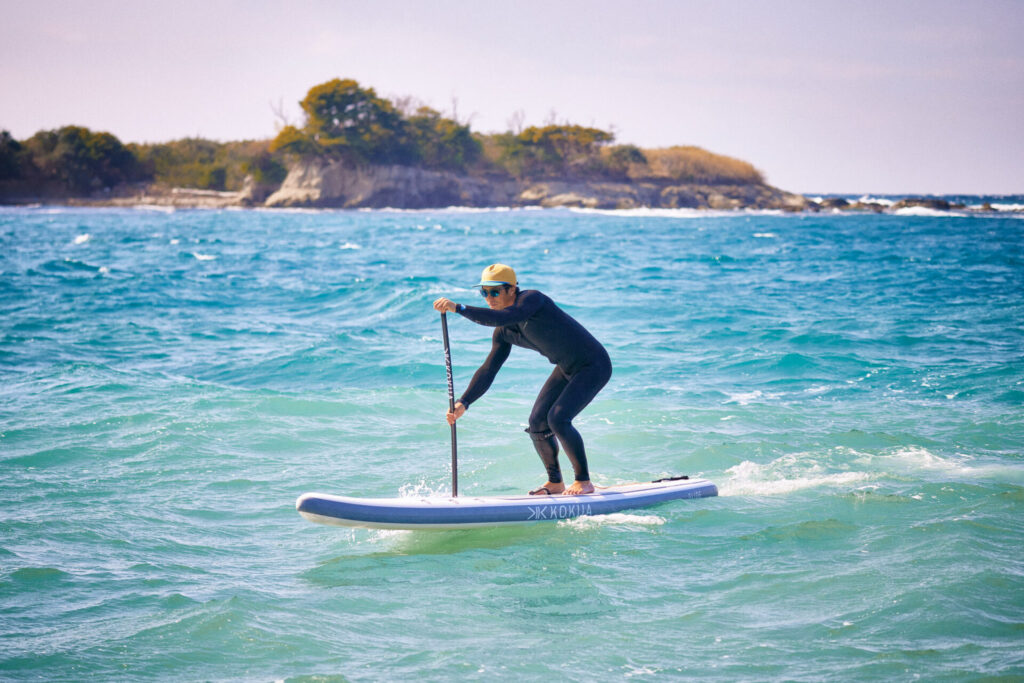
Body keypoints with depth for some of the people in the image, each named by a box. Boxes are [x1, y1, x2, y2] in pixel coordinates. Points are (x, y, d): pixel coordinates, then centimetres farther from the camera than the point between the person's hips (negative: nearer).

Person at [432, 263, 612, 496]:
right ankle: (555, 483, 20)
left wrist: (457, 308, -46)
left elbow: (503, 317, -43)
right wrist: (463, 403, -11)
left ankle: (584, 481, -5)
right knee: (537, 422, 1)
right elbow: (488, 370, 1)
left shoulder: (532, 299, -24)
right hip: (567, 369, 9)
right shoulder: (504, 332, 0)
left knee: (558, 418, -21)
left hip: (593, 366, -9)